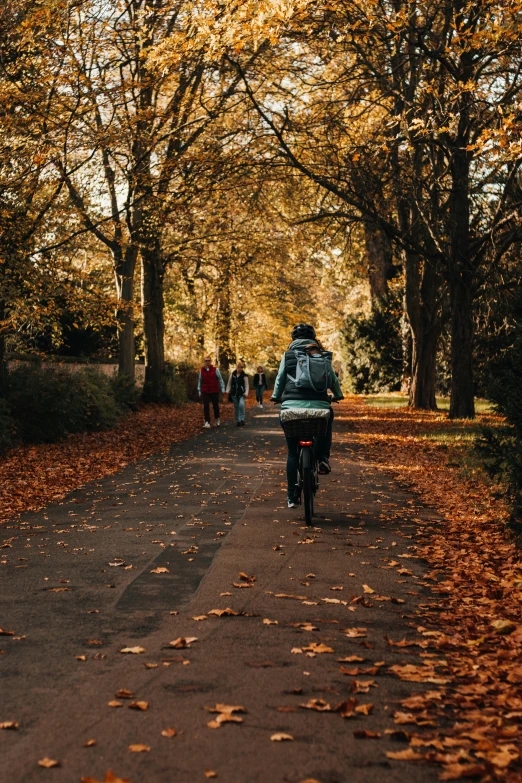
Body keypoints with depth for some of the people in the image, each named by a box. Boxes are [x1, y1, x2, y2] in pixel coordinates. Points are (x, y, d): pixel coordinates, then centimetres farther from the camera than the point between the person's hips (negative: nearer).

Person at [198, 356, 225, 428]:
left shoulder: (215, 370, -2)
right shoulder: (201, 370, 5)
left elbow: (220, 380, 1)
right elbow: (199, 381, 13)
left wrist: (222, 389, -2)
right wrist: (199, 391, 11)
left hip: (214, 391, -1)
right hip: (205, 392, 1)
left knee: (215, 406, 7)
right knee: (206, 407, -6)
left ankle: (217, 419, 31)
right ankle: (207, 422, -7)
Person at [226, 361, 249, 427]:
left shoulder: (244, 376, -1)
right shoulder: (232, 375, 6)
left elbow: (246, 385, 0)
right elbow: (229, 383, 12)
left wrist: (246, 392, -13)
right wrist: (228, 391, 0)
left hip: (241, 394, -3)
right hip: (234, 394, 3)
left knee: (241, 405, -24)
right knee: (236, 407, 8)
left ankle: (242, 419, -18)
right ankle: (237, 421, 18)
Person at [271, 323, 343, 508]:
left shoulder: (288, 355, 12)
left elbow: (280, 379, 13)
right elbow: (332, 378, 17)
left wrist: (276, 397, 31)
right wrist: (338, 395, 36)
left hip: (292, 405, 0)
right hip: (319, 404, 0)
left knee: (292, 453, 10)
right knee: (328, 420, 36)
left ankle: (292, 497, 7)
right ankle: (323, 459, 17)